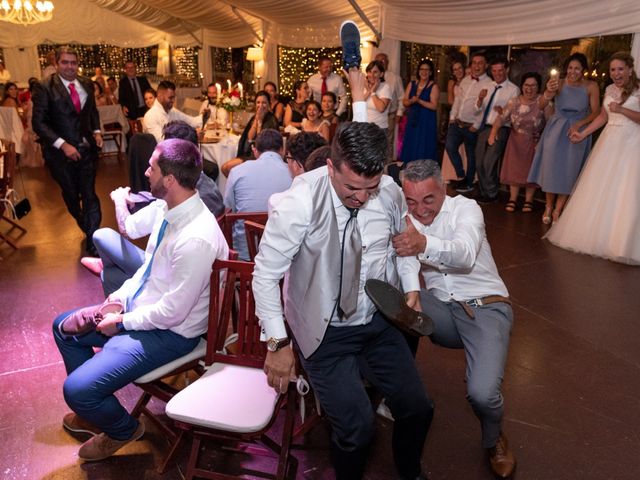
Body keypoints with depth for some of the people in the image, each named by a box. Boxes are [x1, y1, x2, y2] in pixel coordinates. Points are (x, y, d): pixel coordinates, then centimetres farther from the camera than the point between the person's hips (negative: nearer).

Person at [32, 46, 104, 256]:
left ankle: (93, 241, 6)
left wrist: (96, 131, 2)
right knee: (71, 195, 15)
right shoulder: (45, 87, -11)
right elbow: (38, 122, -13)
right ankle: (86, 228, 40)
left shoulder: (86, 83, 4)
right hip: (60, 151, -2)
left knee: (89, 194, -1)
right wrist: (63, 145, -21)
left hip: (86, 148, 2)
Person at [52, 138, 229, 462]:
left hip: (169, 332, -9)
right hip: (138, 307, 9)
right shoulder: (165, 207, -6)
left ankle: (123, 429, 19)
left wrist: (122, 321, -13)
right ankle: (94, 408, 38)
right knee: (64, 327, 21)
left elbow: (172, 312, -27)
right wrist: (119, 297, 0)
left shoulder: (196, 240, -34)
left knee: (77, 388, -16)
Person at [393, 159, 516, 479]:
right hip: (441, 311, 4)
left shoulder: (465, 207, -8)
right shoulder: (406, 221, 5)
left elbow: (465, 254, -30)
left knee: (482, 393, -24)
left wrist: (424, 244, -51)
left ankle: (494, 440, 14)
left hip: (485, 307, -3)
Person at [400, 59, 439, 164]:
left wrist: (418, 100, -23)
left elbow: (434, 106, -15)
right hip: (412, 121, 5)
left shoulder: (434, 86, -7)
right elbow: (404, 101, 5)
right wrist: (411, 101, -17)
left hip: (427, 122, -4)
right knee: (410, 149, 6)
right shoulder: (411, 84, 8)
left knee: (423, 151, -1)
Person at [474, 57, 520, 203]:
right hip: (484, 128, 6)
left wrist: (503, 112, -28)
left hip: (500, 130, -6)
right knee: (479, 163, 10)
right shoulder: (488, 87, 13)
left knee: (489, 163, -11)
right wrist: (480, 99, -10)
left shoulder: (513, 90, -5)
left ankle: (491, 194, 8)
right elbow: (478, 109, 11)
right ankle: (483, 192, 28)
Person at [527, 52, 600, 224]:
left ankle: (557, 210, 17)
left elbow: (595, 112, -4)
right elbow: (543, 104, -21)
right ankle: (548, 206, 20)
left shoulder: (591, 86, -7)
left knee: (568, 171, 4)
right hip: (555, 130, 0)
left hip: (576, 132, 0)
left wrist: (579, 124, -20)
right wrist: (548, 92, -41)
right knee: (551, 167, 4)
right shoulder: (559, 83, -8)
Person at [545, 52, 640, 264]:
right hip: (609, 141, 6)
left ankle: (622, 244, 1)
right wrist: (583, 134, 14)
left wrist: (622, 110, -19)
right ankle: (598, 236, 21)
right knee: (599, 190, 8)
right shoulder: (610, 90, 11)